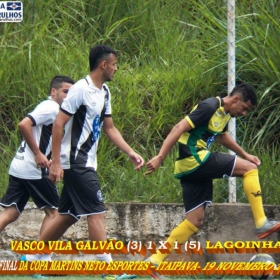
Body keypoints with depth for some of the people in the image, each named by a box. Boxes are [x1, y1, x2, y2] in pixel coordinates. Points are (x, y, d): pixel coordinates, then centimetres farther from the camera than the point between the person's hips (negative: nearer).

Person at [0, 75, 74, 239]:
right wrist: (38, 153, -19)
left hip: (18, 167, 9)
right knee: (53, 212, 3)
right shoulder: (51, 107, -10)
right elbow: (24, 125, -23)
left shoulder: (49, 107, 21)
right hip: (33, 170, -9)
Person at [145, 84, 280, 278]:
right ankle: (262, 223, -9)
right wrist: (160, 158, -25)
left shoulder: (225, 114, 15)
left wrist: (245, 155, 36)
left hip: (192, 169, 10)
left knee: (195, 221, 8)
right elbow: (180, 128, -20)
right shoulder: (210, 107, -14)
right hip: (194, 159, -10)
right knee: (250, 168, -9)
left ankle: (155, 261, 7)